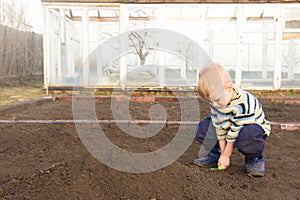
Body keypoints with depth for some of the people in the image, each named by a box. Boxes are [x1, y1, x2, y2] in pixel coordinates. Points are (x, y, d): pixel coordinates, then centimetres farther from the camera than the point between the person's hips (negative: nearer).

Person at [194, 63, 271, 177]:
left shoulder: (243, 104, -36)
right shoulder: (215, 101, -15)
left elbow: (235, 133, -28)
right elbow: (220, 126, -10)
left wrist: (226, 155, -17)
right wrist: (222, 153, -9)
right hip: (230, 125, 6)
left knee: (248, 135, -42)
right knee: (203, 127, -10)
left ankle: (254, 159, -9)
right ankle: (214, 155, 9)